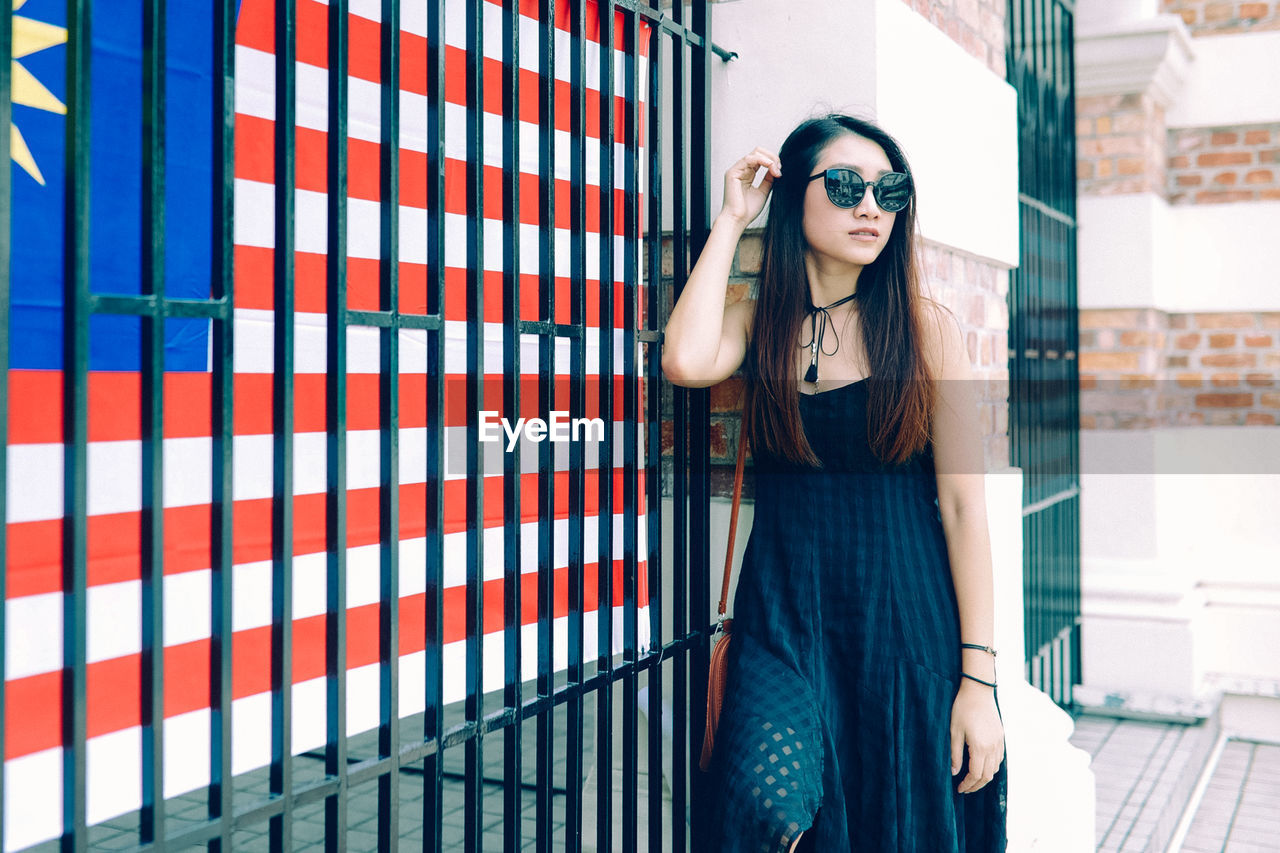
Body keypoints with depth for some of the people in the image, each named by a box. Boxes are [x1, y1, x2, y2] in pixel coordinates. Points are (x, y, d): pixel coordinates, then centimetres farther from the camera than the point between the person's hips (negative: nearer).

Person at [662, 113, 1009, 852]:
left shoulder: (926, 327, -1)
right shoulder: (758, 324, 6)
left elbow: (964, 505, -4)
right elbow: (686, 361, -19)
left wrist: (980, 679, -8)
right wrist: (732, 221, -6)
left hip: (905, 618, -1)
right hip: (784, 614, 1)